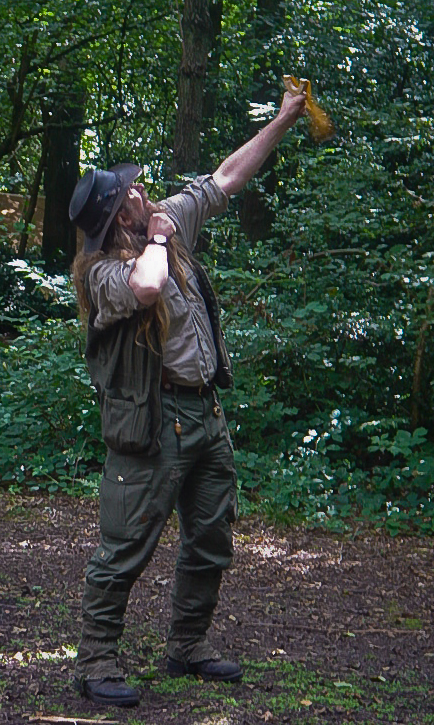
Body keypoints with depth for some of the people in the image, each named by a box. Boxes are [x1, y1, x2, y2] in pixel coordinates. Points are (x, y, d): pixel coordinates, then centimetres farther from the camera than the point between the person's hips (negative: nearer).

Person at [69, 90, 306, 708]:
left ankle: (188, 647, 30)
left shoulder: (172, 223, 7)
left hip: (206, 411, 8)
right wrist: (156, 241, -18)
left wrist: (283, 121, 17)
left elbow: (226, 178, 16)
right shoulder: (102, 272, -16)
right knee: (126, 548, -4)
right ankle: (96, 662, 7)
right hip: (153, 420, -8)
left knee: (212, 542, 16)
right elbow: (146, 288, -39)